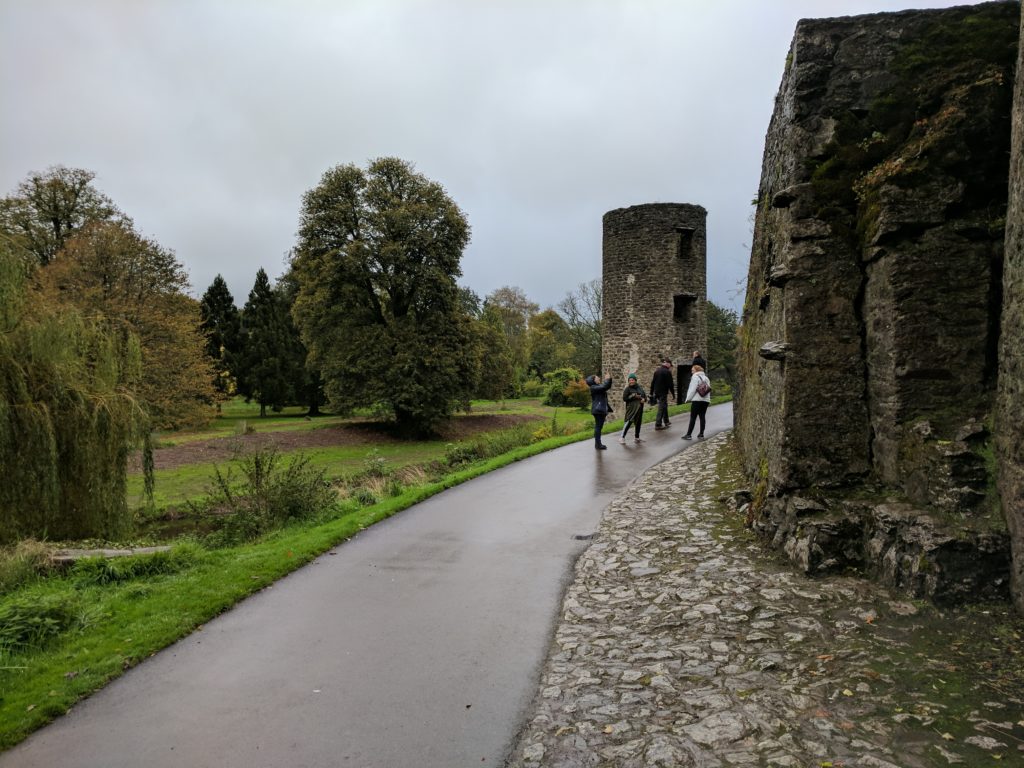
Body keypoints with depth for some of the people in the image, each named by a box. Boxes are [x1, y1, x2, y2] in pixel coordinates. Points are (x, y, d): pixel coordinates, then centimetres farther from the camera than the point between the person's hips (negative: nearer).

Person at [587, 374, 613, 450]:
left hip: (601, 410, 10)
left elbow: (608, 387, 20)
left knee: (599, 427, 13)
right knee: (598, 427, -8)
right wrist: (608, 380, -13)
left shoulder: (599, 386, 17)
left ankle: (598, 443, 20)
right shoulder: (593, 387, -14)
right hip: (598, 410, -10)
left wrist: (609, 379, 8)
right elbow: (605, 387, -26)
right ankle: (597, 445, -7)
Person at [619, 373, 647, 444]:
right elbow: (624, 398, -11)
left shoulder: (639, 388, 11)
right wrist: (634, 396, -15)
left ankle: (636, 438, 23)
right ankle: (622, 437, -10)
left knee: (638, 423, 10)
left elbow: (645, 395, 16)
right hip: (631, 408, -5)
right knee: (629, 421, -15)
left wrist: (643, 399, -6)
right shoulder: (628, 389, -4)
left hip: (639, 408, 5)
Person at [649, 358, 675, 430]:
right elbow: (670, 384, -13)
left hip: (657, 392, 8)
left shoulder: (657, 371, 8)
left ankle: (666, 422, 31)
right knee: (661, 408, -2)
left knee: (664, 406, 21)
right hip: (663, 393, -8)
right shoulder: (667, 372, -14)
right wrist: (673, 393, -5)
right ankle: (658, 425, -2)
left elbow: (653, 382, 11)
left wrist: (651, 393, 16)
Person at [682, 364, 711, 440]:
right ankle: (701, 434, 8)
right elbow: (709, 389, 12)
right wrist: (709, 400, 13)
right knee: (702, 417, 8)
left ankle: (689, 434, -2)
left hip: (697, 400, -7)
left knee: (693, 418, -4)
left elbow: (692, 389, -13)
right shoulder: (706, 378, 16)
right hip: (706, 400, 7)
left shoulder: (695, 377, -7)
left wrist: (688, 398, -8)